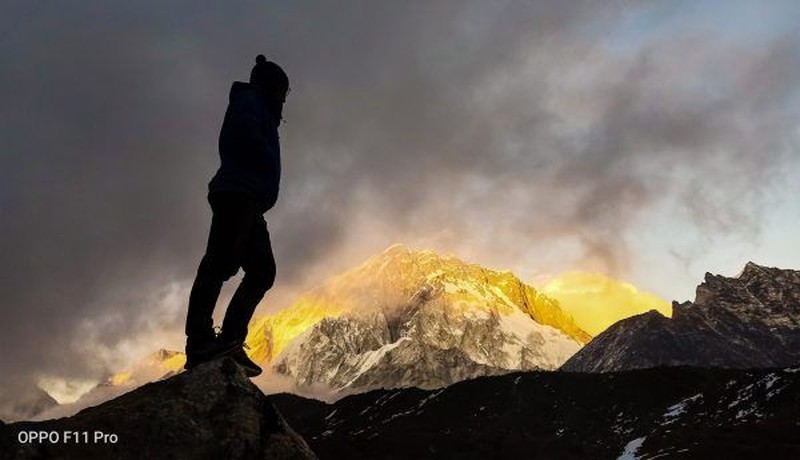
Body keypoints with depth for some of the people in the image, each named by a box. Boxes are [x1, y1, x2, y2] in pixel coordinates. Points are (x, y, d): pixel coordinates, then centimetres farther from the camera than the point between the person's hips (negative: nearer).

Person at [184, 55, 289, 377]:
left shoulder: (259, 112, 34)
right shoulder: (250, 100, 8)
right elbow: (243, 132, -14)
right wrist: (269, 163, -5)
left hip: (248, 205, 10)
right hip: (238, 195, -10)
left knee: (262, 272, 3)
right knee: (221, 262, -20)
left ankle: (229, 342, -4)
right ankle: (199, 340, -27)